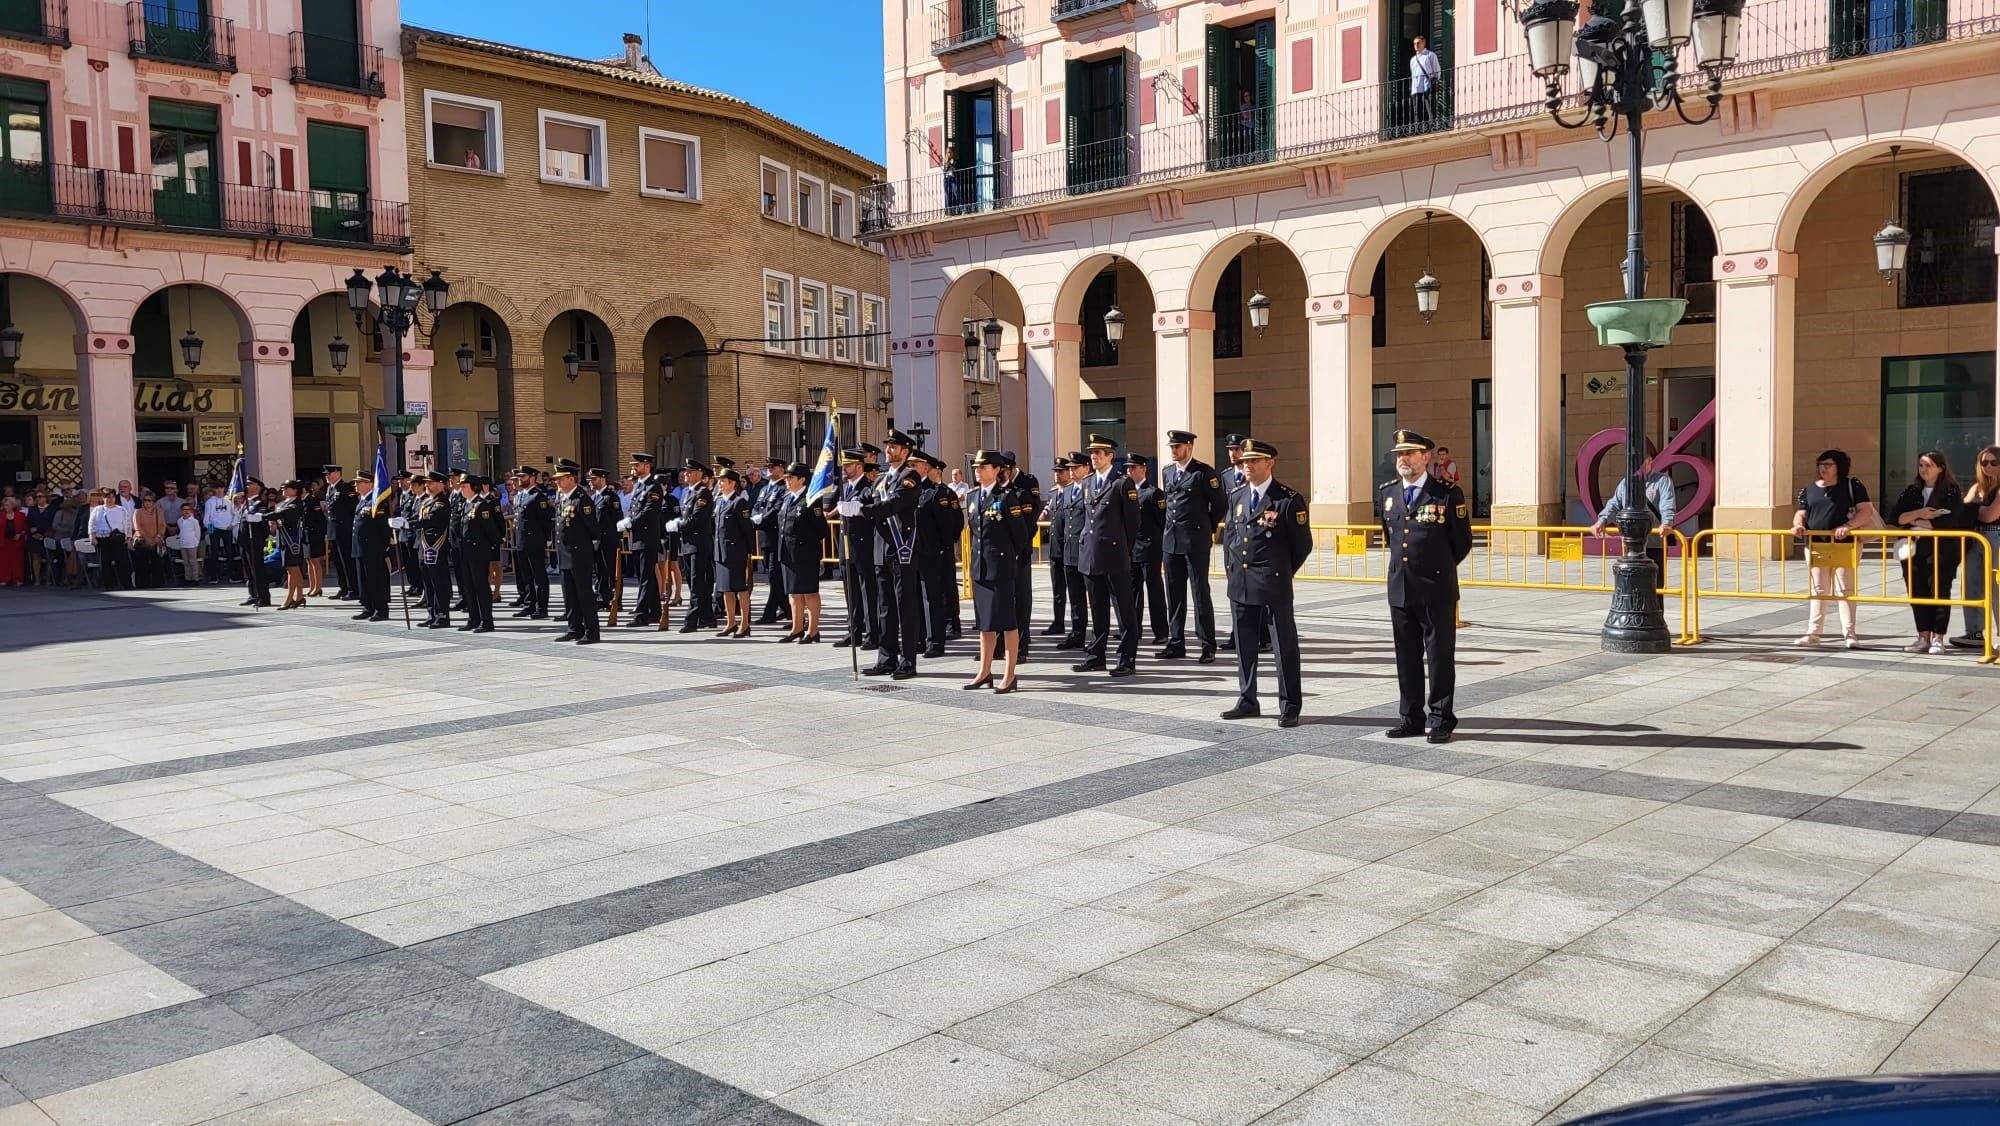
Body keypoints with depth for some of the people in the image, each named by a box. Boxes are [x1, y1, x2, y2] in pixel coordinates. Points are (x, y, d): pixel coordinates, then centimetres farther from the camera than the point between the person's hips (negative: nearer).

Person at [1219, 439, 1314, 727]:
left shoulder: (1288, 499, -9)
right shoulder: (1237, 497, 10)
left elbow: (1303, 544, -3)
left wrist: (1280, 573, 3)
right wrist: (1231, 569, 14)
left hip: (1273, 587, -6)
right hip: (1239, 585, 6)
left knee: (1284, 647, 0)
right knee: (1244, 647, 13)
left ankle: (1289, 706, 8)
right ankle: (1247, 702, 24)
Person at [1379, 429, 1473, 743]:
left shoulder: (1447, 494, -6)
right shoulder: (1387, 494, 8)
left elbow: (1463, 541, 2)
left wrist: (1438, 569, 10)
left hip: (1437, 591, -5)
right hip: (1400, 588, 5)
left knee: (1440, 655, 3)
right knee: (1406, 656, 10)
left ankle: (1441, 719, 11)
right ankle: (1411, 718, 19)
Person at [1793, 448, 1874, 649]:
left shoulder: (1852, 485, 1)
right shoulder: (1808, 490, 12)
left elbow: (1866, 510, -6)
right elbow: (1800, 513, 11)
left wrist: (1847, 526, -20)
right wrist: (1798, 525, -12)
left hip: (1844, 545, -4)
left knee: (1845, 590, -1)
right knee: (1817, 591, 10)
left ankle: (1849, 634, 5)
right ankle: (1813, 633, 14)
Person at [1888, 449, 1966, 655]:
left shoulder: (1951, 490, -3)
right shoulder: (1911, 491, 11)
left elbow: (1949, 522, -14)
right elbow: (1893, 517, 4)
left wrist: (1914, 521, -7)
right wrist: (1918, 513, -12)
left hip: (1941, 550, -5)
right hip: (1913, 549, 5)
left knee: (1939, 592, -2)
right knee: (1917, 593, 5)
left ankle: (1938, 639, 3)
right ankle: (1923, 638, 12)